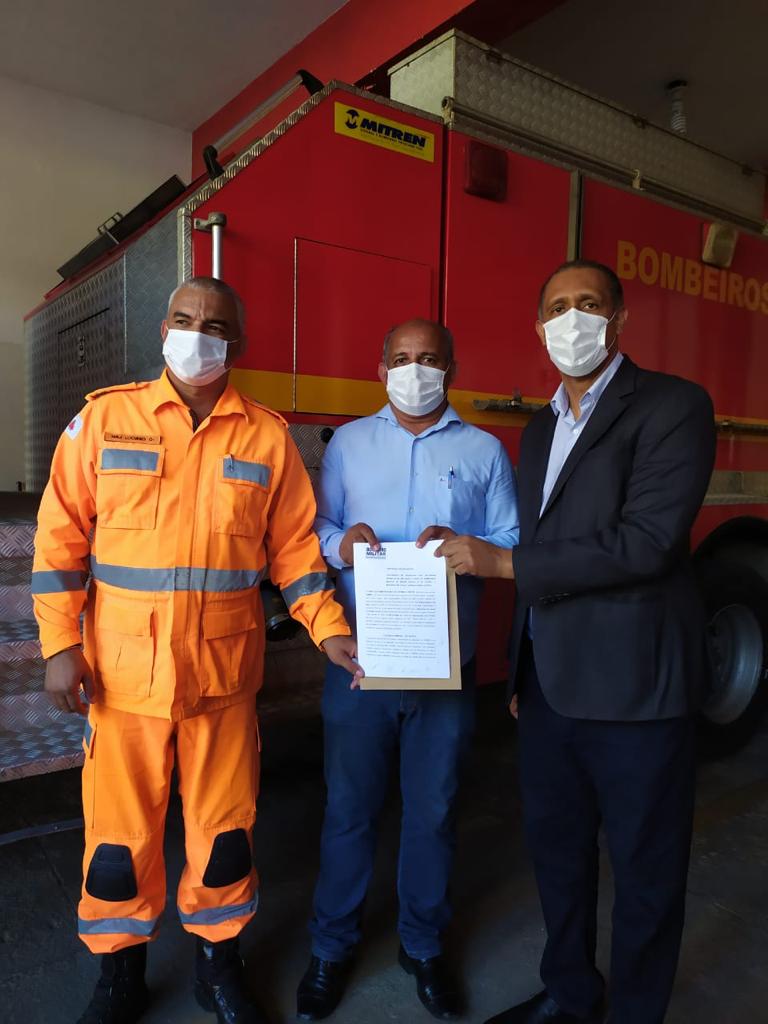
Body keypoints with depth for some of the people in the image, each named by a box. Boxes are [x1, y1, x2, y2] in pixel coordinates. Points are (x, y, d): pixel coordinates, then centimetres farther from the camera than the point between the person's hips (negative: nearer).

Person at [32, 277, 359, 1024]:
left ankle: (218, 963, 38)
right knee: (119, 830, 12)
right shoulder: (104, 417, 0)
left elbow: (293, 546, 3)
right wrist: (60, 644, -5)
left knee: (224, 826, 13)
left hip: (224, 674, 1)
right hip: (122, 673, 0)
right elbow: (61, 535, 0)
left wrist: (330, 629, -6)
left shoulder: (267, 435, 2)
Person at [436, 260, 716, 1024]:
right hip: (548, 683, 7)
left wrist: (501, 561, -18)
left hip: (632, 685, -6)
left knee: (644, 867, 12)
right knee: (556, 848, 20)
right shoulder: (539, 429, 12)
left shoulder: (672, 407, -9)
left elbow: (645, 542, -22)